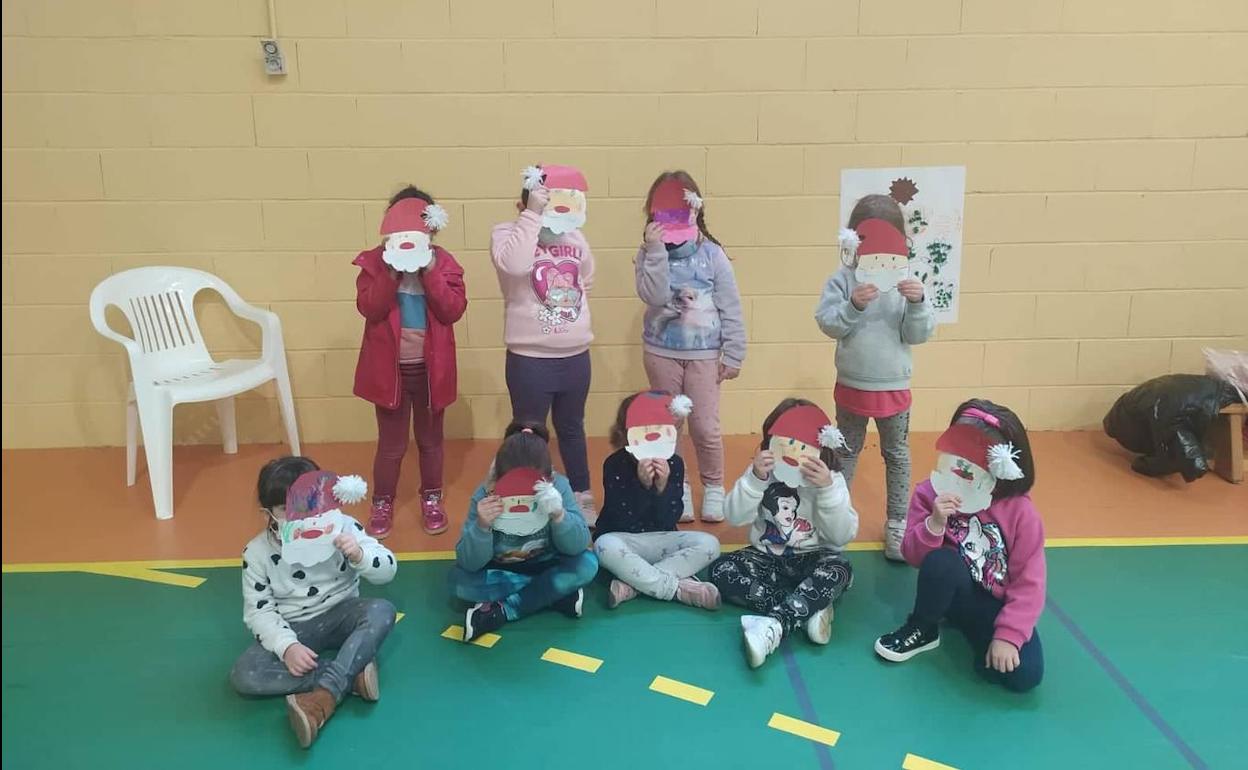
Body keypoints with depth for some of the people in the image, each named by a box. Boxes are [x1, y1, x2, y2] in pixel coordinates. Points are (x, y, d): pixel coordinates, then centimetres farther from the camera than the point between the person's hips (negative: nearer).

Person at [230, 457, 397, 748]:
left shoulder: (342, 527, -12)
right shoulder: (257, 553, -10)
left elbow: (387, 571, -13)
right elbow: (258, 611, -9)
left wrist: (359, 555, -34)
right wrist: (287, 646, -26)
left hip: (340, 615, 0)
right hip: (292, 629, 1)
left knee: (382, 611, -31)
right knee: (243, 675, -25)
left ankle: (324, 696, -34)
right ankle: (352, 673, -25)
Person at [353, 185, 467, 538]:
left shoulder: (444, 262, -4)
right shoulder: (375, 261, -4)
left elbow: (454, 311, -15)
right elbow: (369, 308, -16)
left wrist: (429, 271, -22)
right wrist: (391, 272, -25)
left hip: (431, 367, 1)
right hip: (390, 367, -1)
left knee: (430, 439, 17)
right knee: (391, 443, 9)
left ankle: (431, 500, 33)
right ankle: (382, 504, 27)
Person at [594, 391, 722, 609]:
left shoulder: (674, 463, -5)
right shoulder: (614, 464, -13)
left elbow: (669, 522, -8)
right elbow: (622, 522, -18)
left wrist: (663, 487, -25)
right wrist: (642, 485, -29)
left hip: (660, 539, 3)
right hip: (623, 539, -3)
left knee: (709, 544, -21)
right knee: (605, 546, -37)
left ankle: (631, 585, -27)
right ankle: (680, 589, -29)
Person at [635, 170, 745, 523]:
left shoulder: (711, 253, -7)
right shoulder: (650, 253, -4)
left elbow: (730, 308, -4)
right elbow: (654, 296, -20)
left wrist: (733, 354, -4)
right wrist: (656, 251, -26)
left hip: (703, 353, -1)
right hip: (662, 352, 2)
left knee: (705, 427, 1)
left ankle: (714, 488, 21)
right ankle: (676, 488, 28)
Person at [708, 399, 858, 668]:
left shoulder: (831, 479, -6)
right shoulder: (764, 472, -3)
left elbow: (842, 536, -15)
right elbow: (734, 517, -13)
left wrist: (827, 489, -27)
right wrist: (754, 478, -27)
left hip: (811, 561, -2)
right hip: (767, 559, 2)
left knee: (840, 569, -34)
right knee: (721, 569, -23)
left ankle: (773, 626, -42)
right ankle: (809, 611, -28)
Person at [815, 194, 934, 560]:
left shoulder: (906, 282, -6)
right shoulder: (842, 280, -10)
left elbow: (918, 335, -9)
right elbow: (828, 324, -16)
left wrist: (916, 304, -26)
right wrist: (853, 305, -32)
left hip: (894, 388, 1)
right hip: (852, 386, -1)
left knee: (897, 455, 12)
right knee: (846, 452, 16)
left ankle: (897, 522, 25)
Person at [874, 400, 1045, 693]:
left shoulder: (1021, 512, -15)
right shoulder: (930, 493, -11)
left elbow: (1028, 582, -15)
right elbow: (913, 556, -13)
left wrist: (1008, 635, -23)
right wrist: (935, 524, -33)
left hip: (997, 605, 0)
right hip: (954, 593, 1)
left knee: (1025, 674, -24)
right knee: (941, 561, -35)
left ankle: (972, 629, 6)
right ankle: (922, 629, -7)